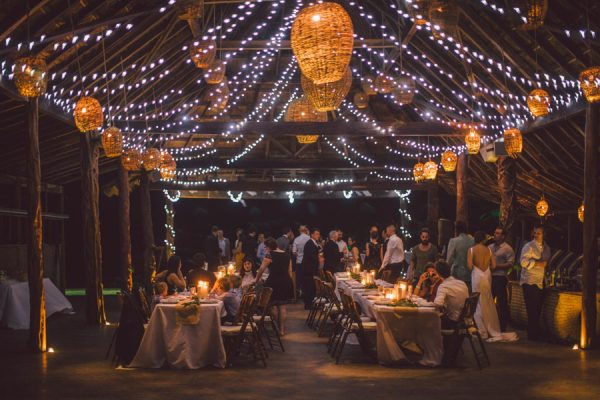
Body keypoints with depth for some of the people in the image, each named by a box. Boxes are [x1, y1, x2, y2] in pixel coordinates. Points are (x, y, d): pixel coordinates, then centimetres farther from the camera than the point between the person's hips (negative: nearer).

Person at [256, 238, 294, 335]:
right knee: (282, 306, 9)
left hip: (274, 282, -5)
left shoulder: (270, 255, -8)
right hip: (286, 282, 6)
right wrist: (289, 283, 19)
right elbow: (290, 271, 13)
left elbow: (262, 269, -10)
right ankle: (282, 329, 10)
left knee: (274, 305, 6)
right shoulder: (287, 255, 10)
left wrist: (257, 280, 0)